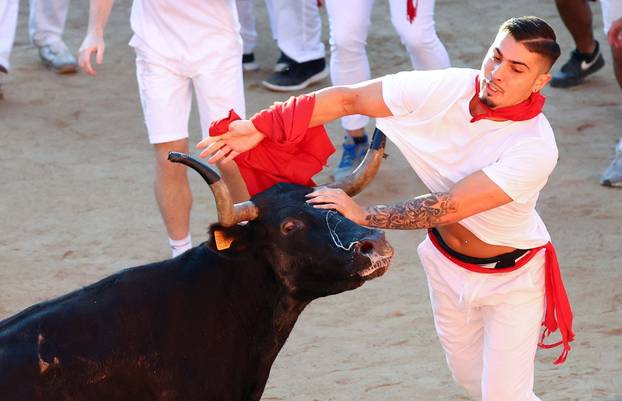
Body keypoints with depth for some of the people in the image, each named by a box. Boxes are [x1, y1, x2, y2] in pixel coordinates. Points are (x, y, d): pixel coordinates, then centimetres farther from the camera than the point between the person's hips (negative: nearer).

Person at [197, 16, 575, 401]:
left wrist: (363, 216, -36)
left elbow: (448, 208, -36)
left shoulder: (535, 148, -35)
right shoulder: (447, 89, -22)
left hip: (511, 278, -5)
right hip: (448, 263, 5)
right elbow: (348, 99, -20)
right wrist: (261, 128, -29)